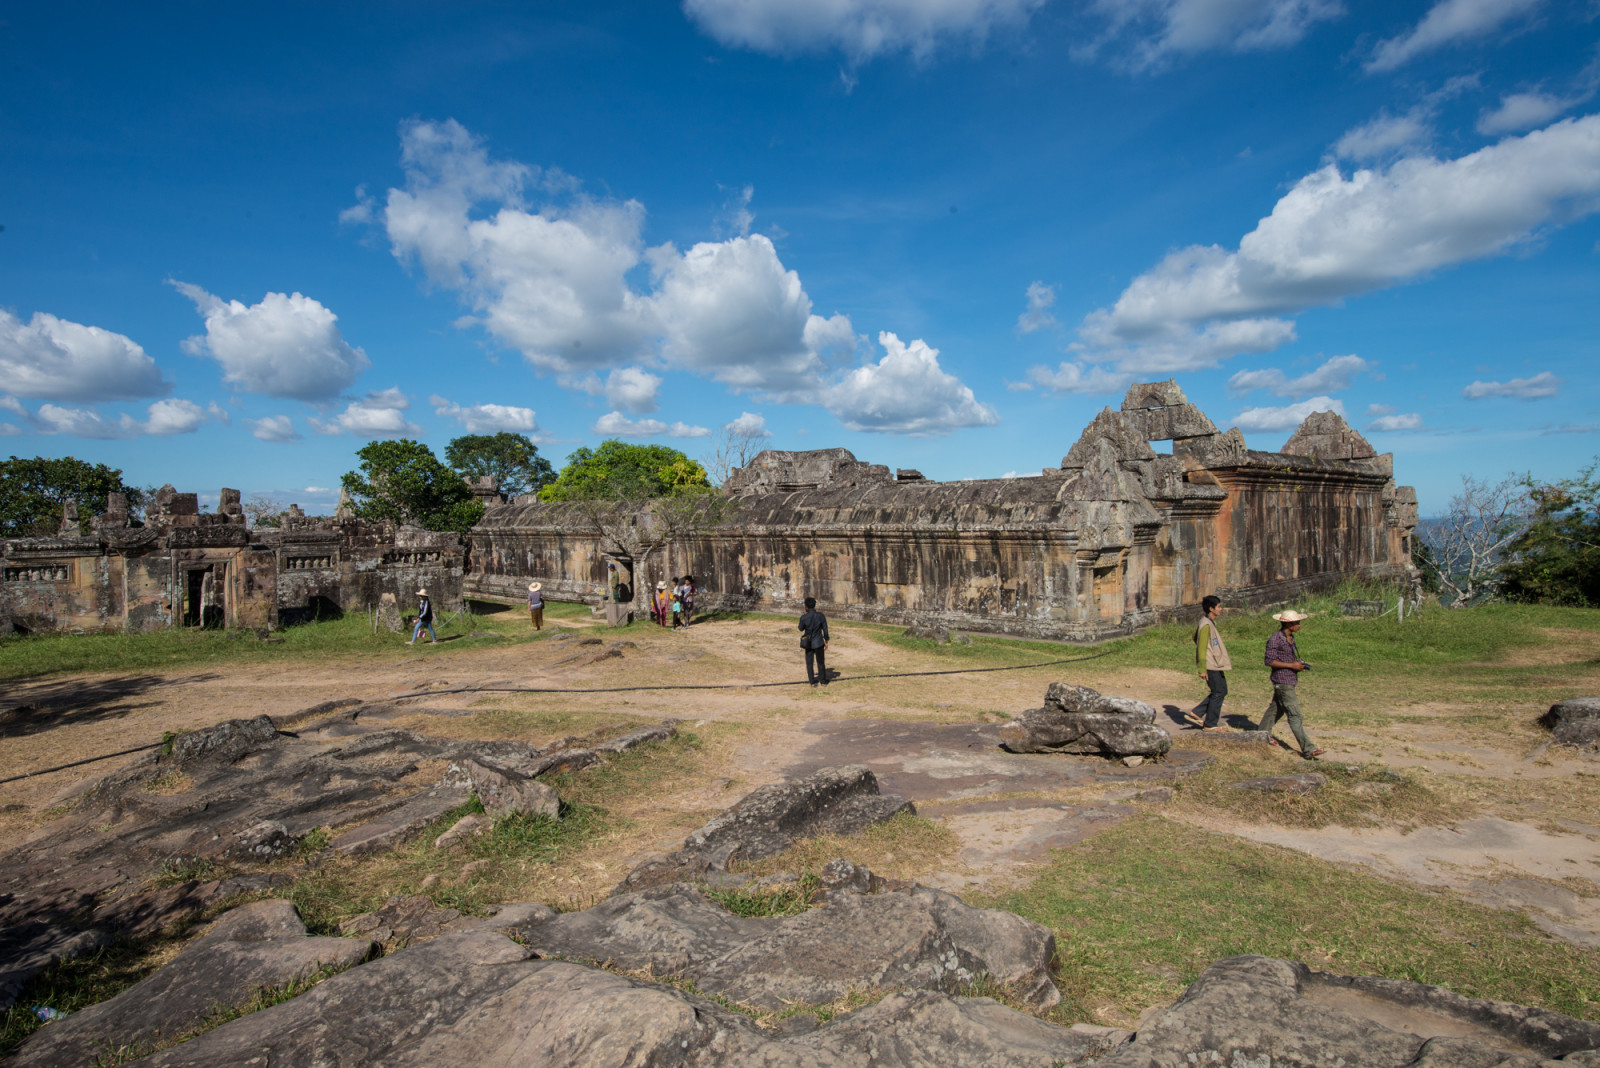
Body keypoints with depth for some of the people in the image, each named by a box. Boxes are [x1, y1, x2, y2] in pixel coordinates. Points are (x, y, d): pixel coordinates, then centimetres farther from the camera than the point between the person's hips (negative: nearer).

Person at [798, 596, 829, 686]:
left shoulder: (803, 617, -16)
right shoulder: (821, 616, -12)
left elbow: (801, 629, 2)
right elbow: (825, 630, -5)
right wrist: (826, 641, 8)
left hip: (808, 643, -1)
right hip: (819, 643, 1)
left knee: (809, 663, 14)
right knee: (821, 662, 16)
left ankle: (812, 682, 16)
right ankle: (823, 681, 23)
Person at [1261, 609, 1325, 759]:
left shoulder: (1290, 637, 10)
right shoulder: (1275, 639, -17)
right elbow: (1270, 661, -18)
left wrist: (1299, 664, 2)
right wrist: (1292, 665, -19)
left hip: (1290, 680, 9)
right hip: (1282, 681, -9)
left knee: (1276, 708, 19)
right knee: (1294, 715, -9)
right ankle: (1308, 749, -10)